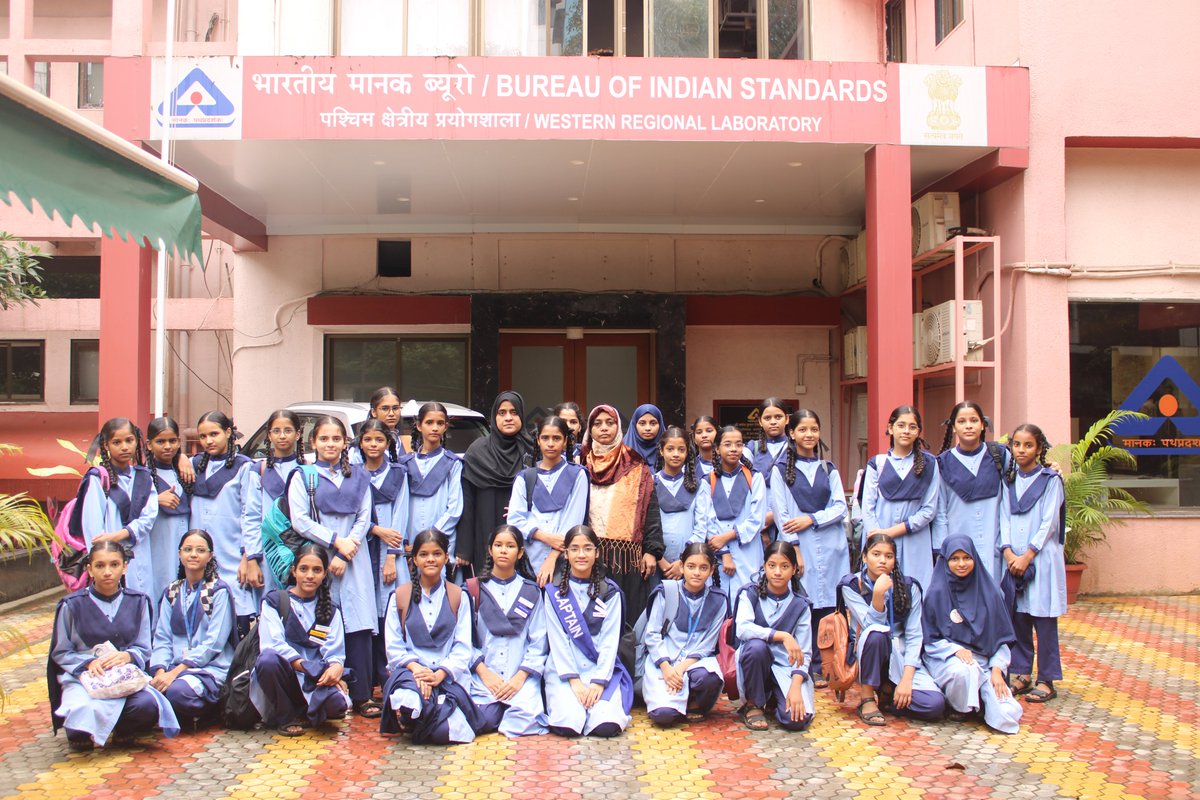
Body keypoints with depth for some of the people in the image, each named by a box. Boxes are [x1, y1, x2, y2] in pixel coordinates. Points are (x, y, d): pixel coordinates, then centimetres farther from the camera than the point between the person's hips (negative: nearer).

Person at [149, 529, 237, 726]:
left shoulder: (219, 590, 0)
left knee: (177, 691, -35)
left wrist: (176, 671, -17)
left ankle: (206, 712, -2)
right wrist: (160, 671, -11)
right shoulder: (171, 592, 16)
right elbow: (162, 639, 8)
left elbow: (213, 643, -8)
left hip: (211, 667, -4)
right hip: (175, 667, 4)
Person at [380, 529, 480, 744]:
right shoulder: (399, 597, 12)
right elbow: (393, 648, 6)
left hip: (449, 676, 1)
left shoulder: (459, 597, 12)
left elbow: (463, 648, 5)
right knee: (407, 703, -37)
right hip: (410, 672, 0)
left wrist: (439, 674, -13)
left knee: (446, 731, -26)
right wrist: (416, 668, -14)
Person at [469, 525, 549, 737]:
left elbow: (538, 642, 5)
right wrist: (484, 672, -10)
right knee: (482, 721, -25)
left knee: (525, 720, -26)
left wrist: (520, 677, -9)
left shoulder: (531, 592, 10)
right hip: (484, 673, 0)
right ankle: (501, 708, 5)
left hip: (522, 675, 0)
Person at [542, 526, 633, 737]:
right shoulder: (555, 591, 4)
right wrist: (574, 680, -13)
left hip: (601, 668, 0)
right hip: (564, 670, 0)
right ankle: (563, 702, 8)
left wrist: (599, 681, -13)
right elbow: (557, 640, -2)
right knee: (568, 724, -26)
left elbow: (610, 640, -1)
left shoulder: (610, 591, 6)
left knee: (606, 726, -25)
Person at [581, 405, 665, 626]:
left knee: (627, 615, -1)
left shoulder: (636, 469, 6)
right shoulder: (582, 468, 11)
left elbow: (651, 510, 1)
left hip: (627, 555, -1)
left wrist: (651, 551, -6)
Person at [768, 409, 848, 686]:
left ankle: (823, 668, 10)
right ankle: (806, 670, 6)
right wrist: (794, 548, -9)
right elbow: (781, 513, -1)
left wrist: (812, 519, -9)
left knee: (828, 606, 0)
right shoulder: (781, 469, 5)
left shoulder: (829, 469, 14)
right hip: (800, 546, -3)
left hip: (830, 546, 3)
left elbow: (840, 507, 6)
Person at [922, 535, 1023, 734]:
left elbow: (1001, 636, 7)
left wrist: (997, 669, -7)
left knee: (1006, 715, -20)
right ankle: (959, 708, -5)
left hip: (984, 659, 2)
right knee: (964, 671, -38)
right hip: (946, 658, -2)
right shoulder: (937, 593, -3)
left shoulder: (989, 591, 4)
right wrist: (955, 650, -19)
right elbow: (930, 639, -1)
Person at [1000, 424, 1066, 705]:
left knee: (1044, 620, -2)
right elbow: (1004, 519, 7)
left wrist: (1027, 556, -11)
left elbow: (1048, 523, -6)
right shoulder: (1008, 480, 11)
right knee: (1017, 618, 6)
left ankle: (1047, 681, 5)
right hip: (1013, 559, 4)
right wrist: (1009, 553, -7)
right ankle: (1022, 674, 16)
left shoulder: (1051, 479, -1)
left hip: (1041, 558, -4)